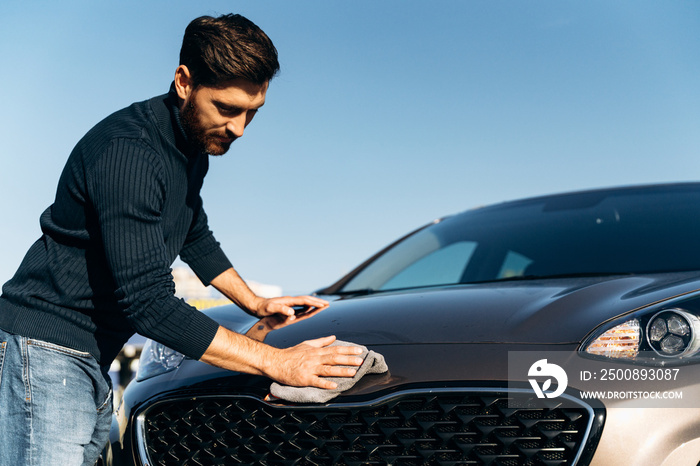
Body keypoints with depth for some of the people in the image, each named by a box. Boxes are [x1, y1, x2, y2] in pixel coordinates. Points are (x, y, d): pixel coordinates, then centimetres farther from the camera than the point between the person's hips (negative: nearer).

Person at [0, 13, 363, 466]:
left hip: (94, 360, 9)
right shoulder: (128, 152, -24)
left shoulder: (195, 146, 7)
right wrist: (276, 362, -27)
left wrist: (254, 302, 22)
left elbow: (195, 238, 27)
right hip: (48, 350, -9)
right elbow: (148, 303, -29)